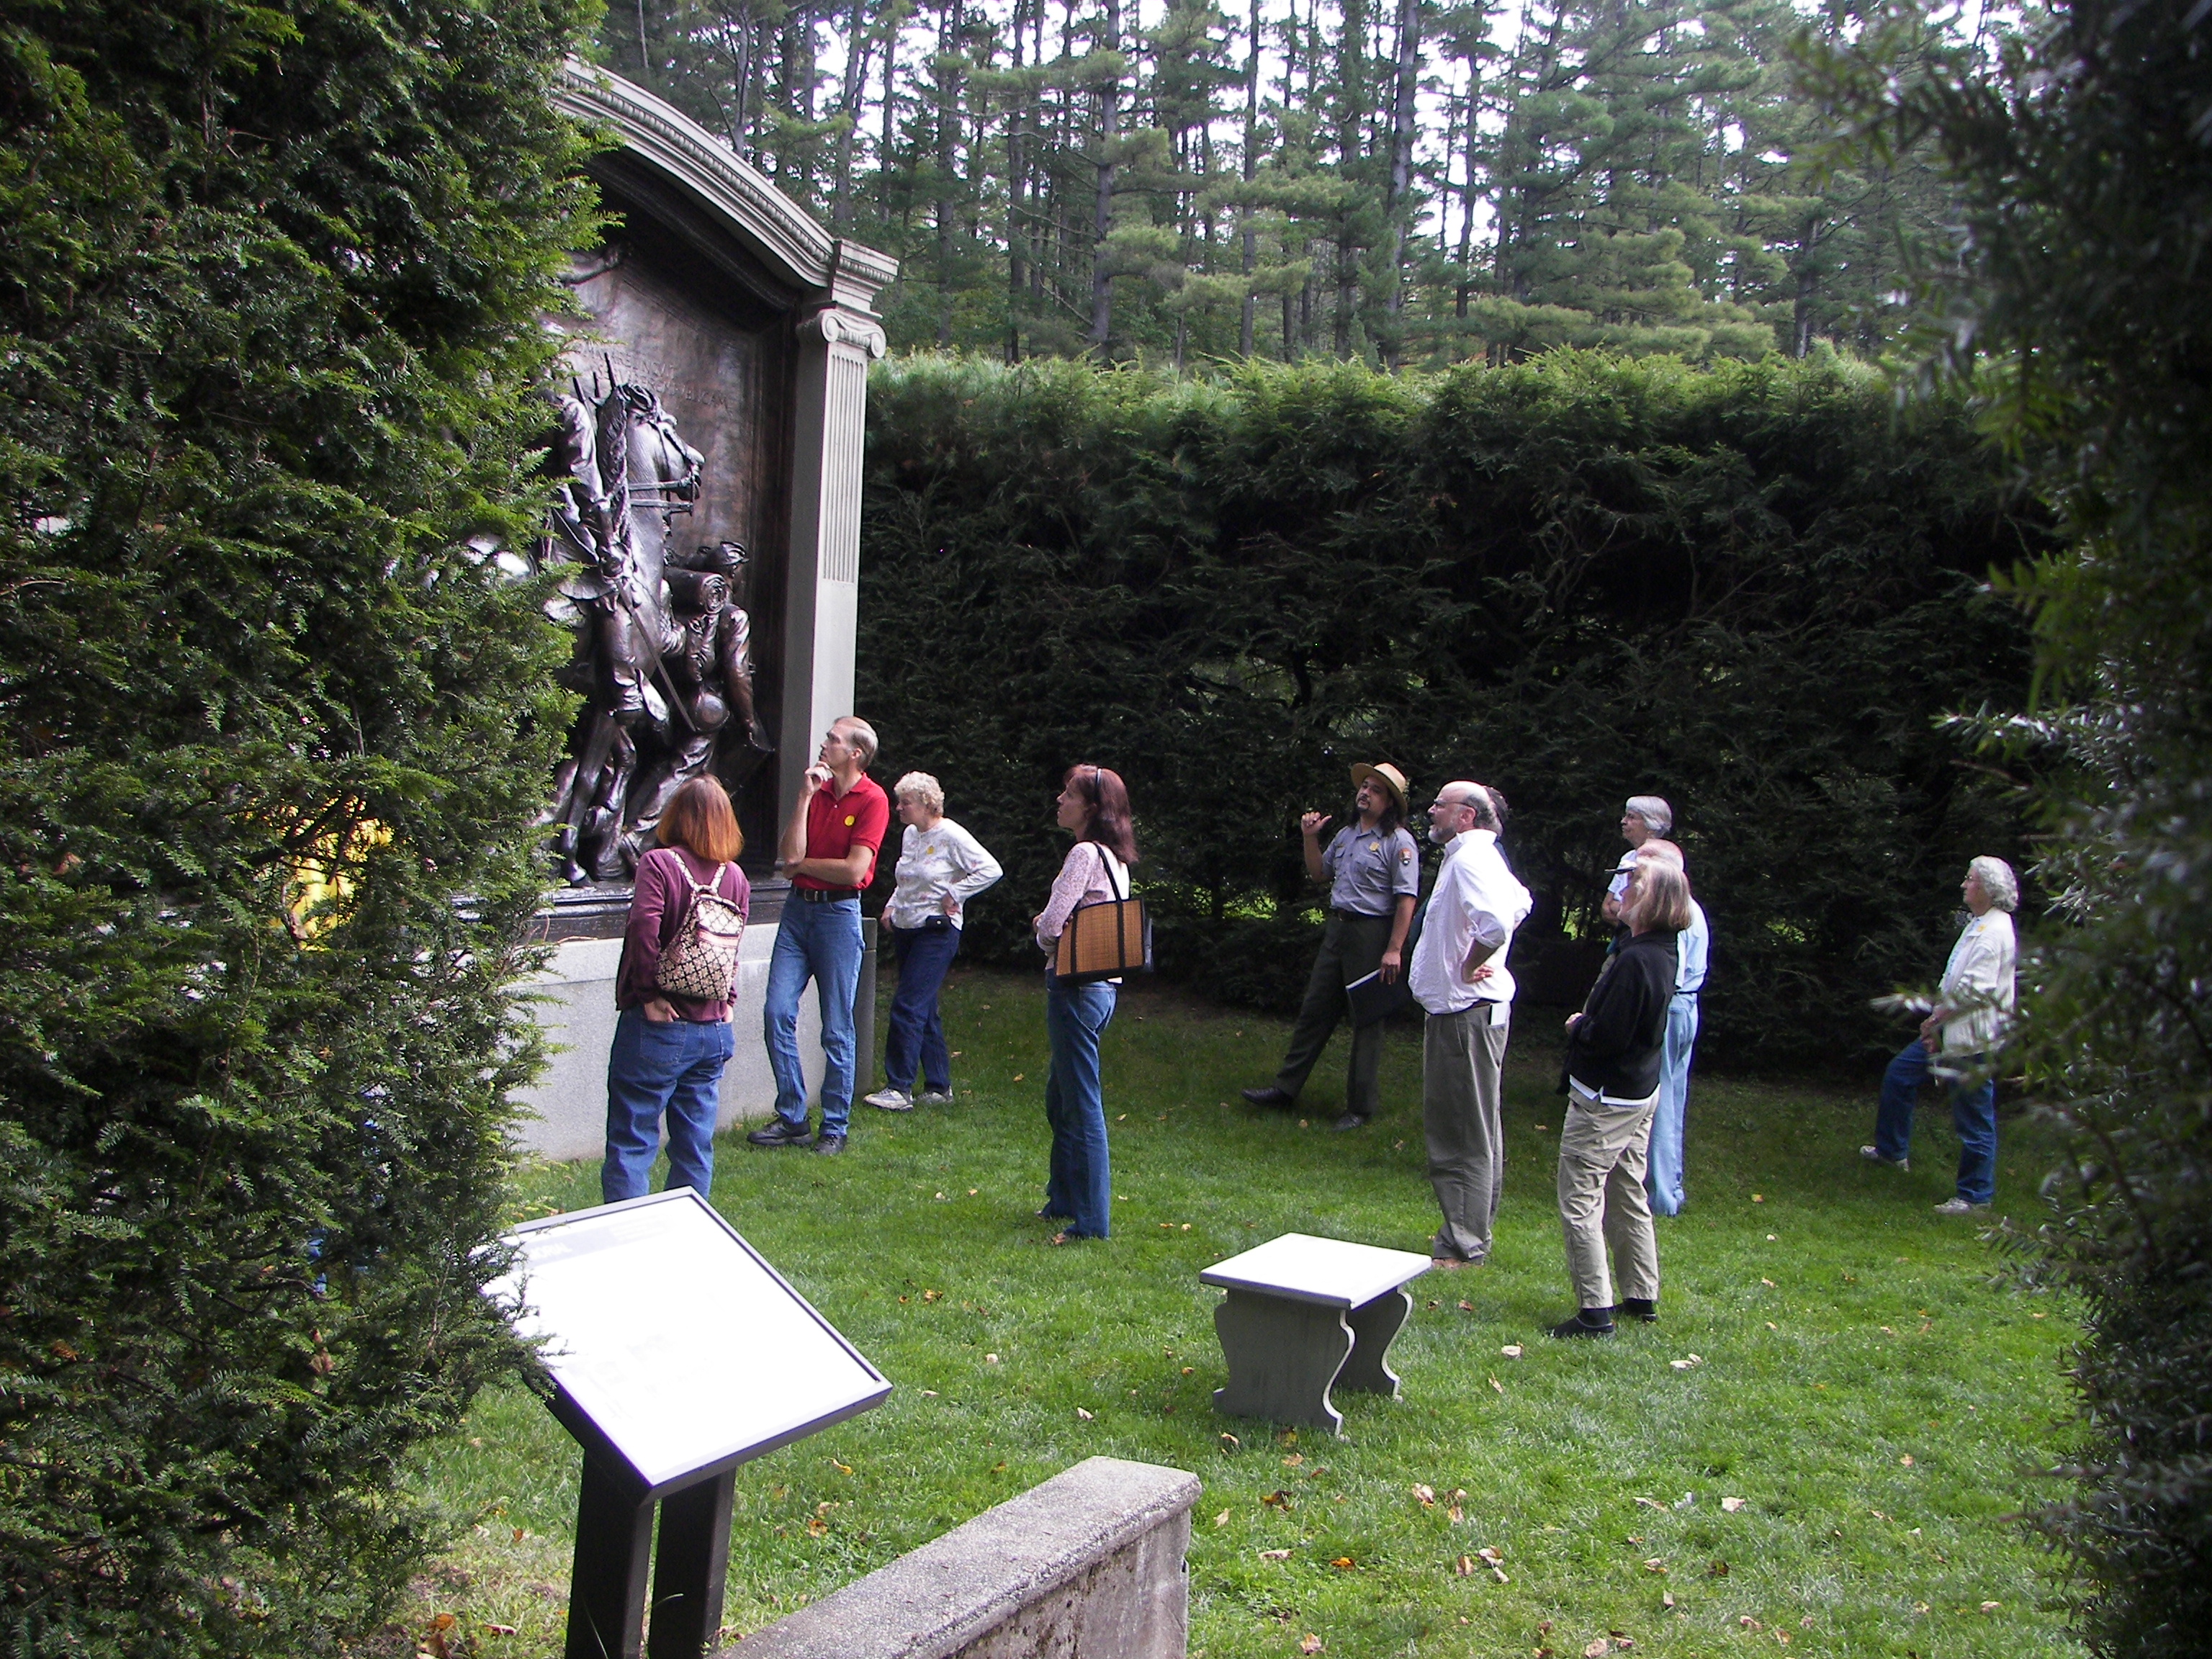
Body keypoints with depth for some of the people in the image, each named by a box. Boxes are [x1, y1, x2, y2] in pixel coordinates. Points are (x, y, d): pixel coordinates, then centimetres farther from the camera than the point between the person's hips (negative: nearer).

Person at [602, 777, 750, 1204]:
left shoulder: (659, 863, -11)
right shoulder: (736, 876, 4)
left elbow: (643, 929, -23)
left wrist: (649, 995, -13)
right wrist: (724, 1001, 11)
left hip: (658, 1027, -5)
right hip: (714, 1029, 5)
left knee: (631, 1144, 2)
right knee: (696, 1147, 13)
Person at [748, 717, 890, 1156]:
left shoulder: (873, 800, -8)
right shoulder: (816, 790, 9)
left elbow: (853, 870, -17)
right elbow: (789, 856, -2)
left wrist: (802, 864, -4)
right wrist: (804, 797, -8)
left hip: (838, 913, -6)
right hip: (798, 908, 6)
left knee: (836, 1028, 1)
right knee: (777, 1013, 0)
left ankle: (835, 1127, 11)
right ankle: (791, 1118, 11)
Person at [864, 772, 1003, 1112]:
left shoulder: (951, 836, -12)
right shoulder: (910, 835, 13)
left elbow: (991, 869, -15)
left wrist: (953, 895, -14)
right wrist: (892, 906, 11)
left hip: (936, 931, -9)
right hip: (905, 930, 9)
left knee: (908, 1007, -13)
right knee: (924, 1011, 11)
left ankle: (899, 1089, -11)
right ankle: (939, 1087, 18)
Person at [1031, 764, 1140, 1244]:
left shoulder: (1084, 854, -16)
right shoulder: (1114, 858, 13)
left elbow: (1050, 926, -21)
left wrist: (1043, 929, 2)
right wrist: (1053, 927, 3)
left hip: (1076, 986, -10)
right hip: (1103, 985, 10)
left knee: (1081, 1105, -3)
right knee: (1059, 1100, 21)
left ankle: (1091, 1220, 3)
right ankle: (1063, 1200, 31)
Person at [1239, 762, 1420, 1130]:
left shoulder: (1398, 842, -11)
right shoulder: (1346, 835, 13)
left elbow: (1406, 899, -16)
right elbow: (1319, 873, 25)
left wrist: (1394, 949, -22)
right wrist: (1310, 838, 9)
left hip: (1372, 934, -7)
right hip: (1337, 929, 7)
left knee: (1367, 1019, 2)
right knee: (1314, 1009, 11)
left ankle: (1361, 1106, 10)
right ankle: (1286, 1087, 18)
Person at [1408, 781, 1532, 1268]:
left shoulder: (1468, 859, -18)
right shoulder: (1481, 857, 15)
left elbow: (1496, 922, -35)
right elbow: (1519, 904, 32)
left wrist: (1468, 967, -19)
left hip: (1465, 1012, -11)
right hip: (1473, 1009, 11)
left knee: (1463, 1133, -6)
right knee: (1477, 1129, 17)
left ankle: (1462, 1245, -1)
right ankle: (1475, 1229, 26)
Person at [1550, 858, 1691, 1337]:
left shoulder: (1635, 961, -27)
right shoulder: (1663, 952, 4)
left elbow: (1605, 1037, -26)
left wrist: (1577, 1027, -8)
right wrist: (1587, 1024, 2)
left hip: (1605, 1099, -10)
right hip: (1641, 1092, 10)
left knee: (1579, 1203, -3)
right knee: (1628, 1196, 19)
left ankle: (1595, 1311, 0)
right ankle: (1642, 1297, 29)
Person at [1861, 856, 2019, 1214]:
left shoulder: (1994, 932, -19)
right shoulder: (1980, 925, 13)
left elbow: (1975, 988, -25)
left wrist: (1937, 1017, -13)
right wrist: (1937, 1021, 6)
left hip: (1974, 1039, -11)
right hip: (1953, 1031, 11)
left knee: (1974, 1120, -2)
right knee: (1899, 1073, 20)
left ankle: (1975, 1195, 10)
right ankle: (1891, 1150, 34)